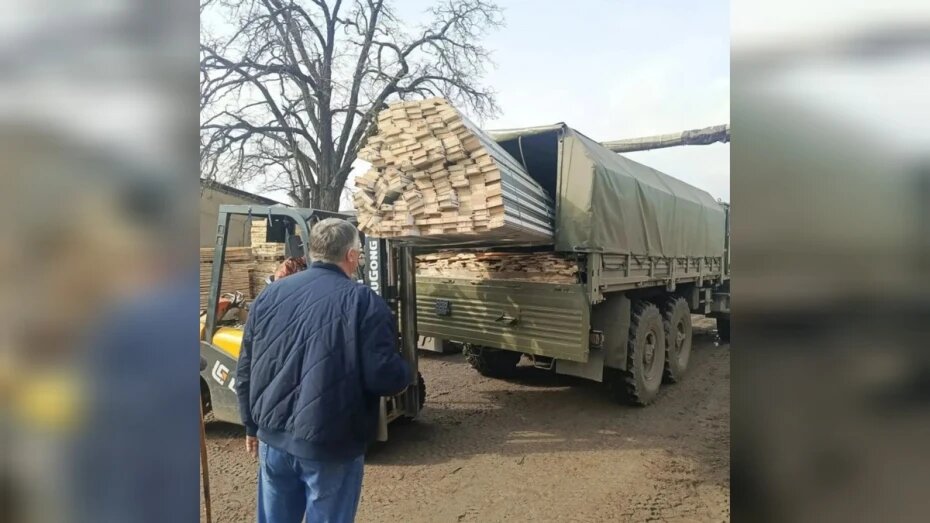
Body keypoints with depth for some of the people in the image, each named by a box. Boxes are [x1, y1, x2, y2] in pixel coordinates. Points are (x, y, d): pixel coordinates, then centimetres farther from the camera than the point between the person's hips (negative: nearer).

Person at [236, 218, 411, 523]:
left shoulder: (269, 295, 3)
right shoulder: (363, 302, -14)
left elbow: (245, 371, 9)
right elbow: (385, 377, -19)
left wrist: (253, 425, 22)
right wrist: (405, 373, 4)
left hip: (273, 437, 5)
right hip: (331, 445, -5)